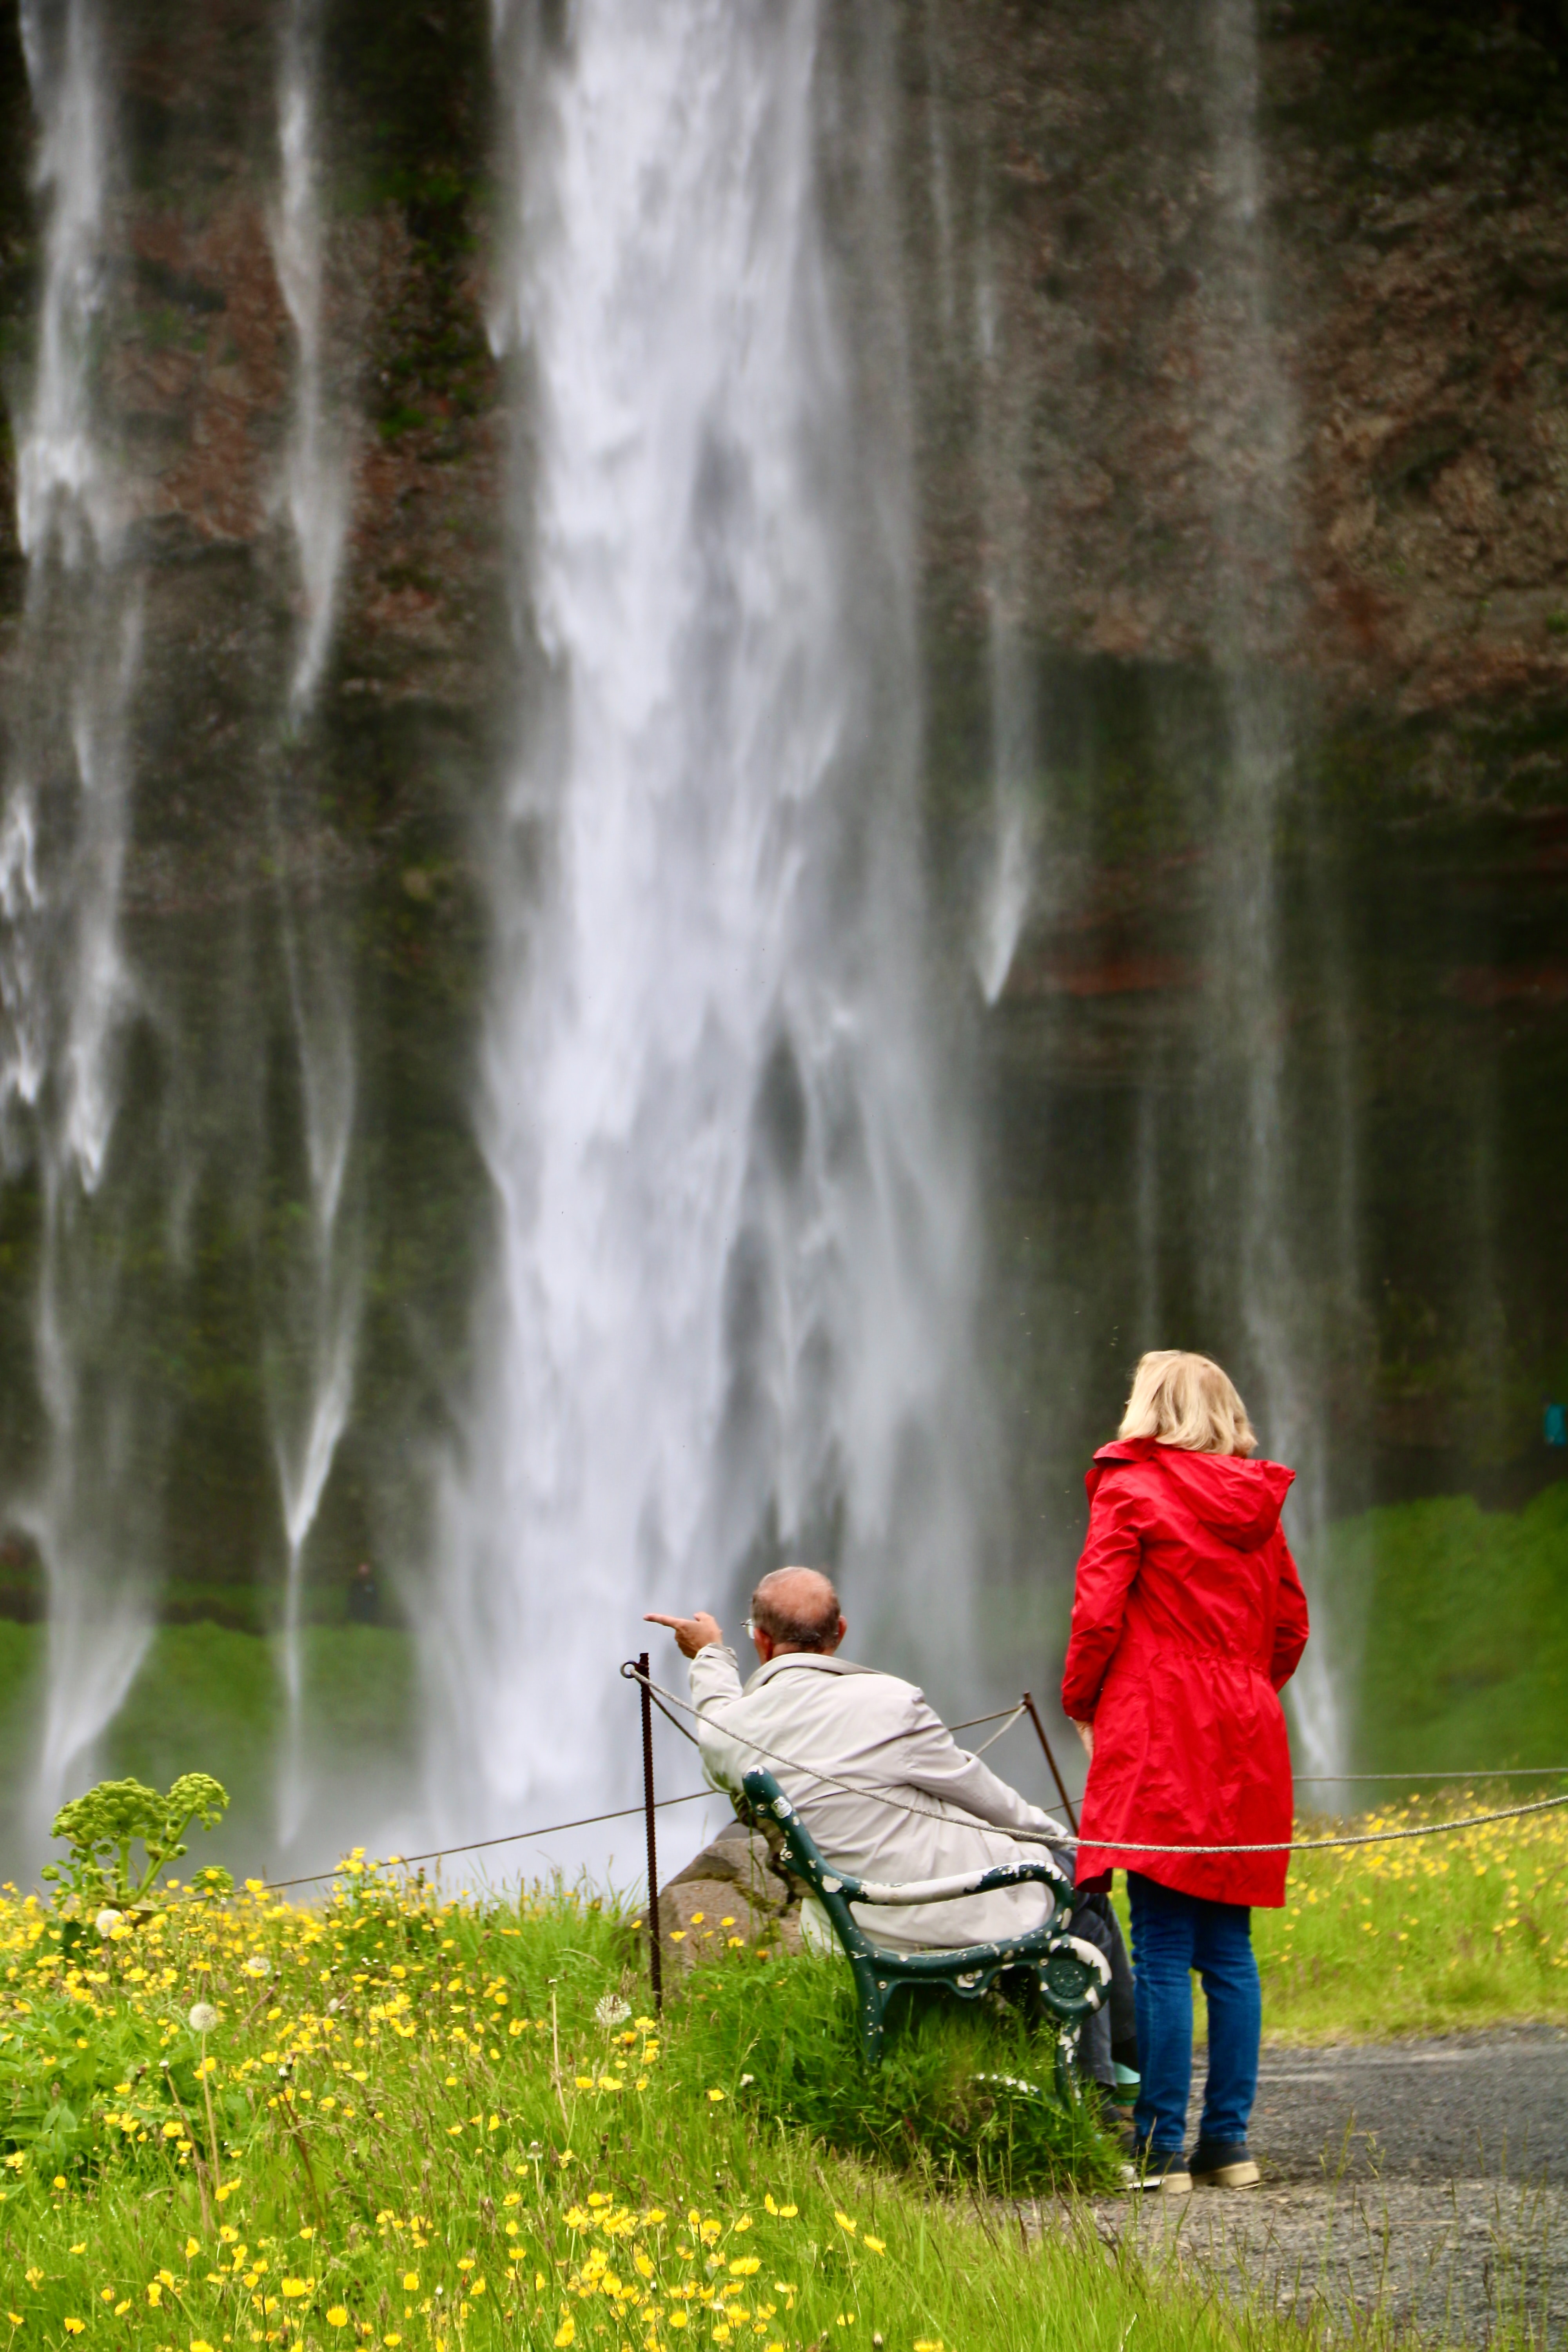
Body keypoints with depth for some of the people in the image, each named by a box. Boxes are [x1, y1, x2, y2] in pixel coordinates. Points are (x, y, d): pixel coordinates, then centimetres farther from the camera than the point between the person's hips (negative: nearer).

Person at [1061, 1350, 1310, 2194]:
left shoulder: (1132, 1491, -4)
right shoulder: (1257, 1505, 13)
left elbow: (1099, 1614, -9)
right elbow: (1291, 1626, 16)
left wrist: (1080, 1703, 5)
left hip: (1159, 1738, -6)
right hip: (1246, 1741, 6)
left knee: (1162, 1949, -6)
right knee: (1228, 1948, 8)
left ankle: (1159, 2147, -7)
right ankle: (1228, 2141, 9)